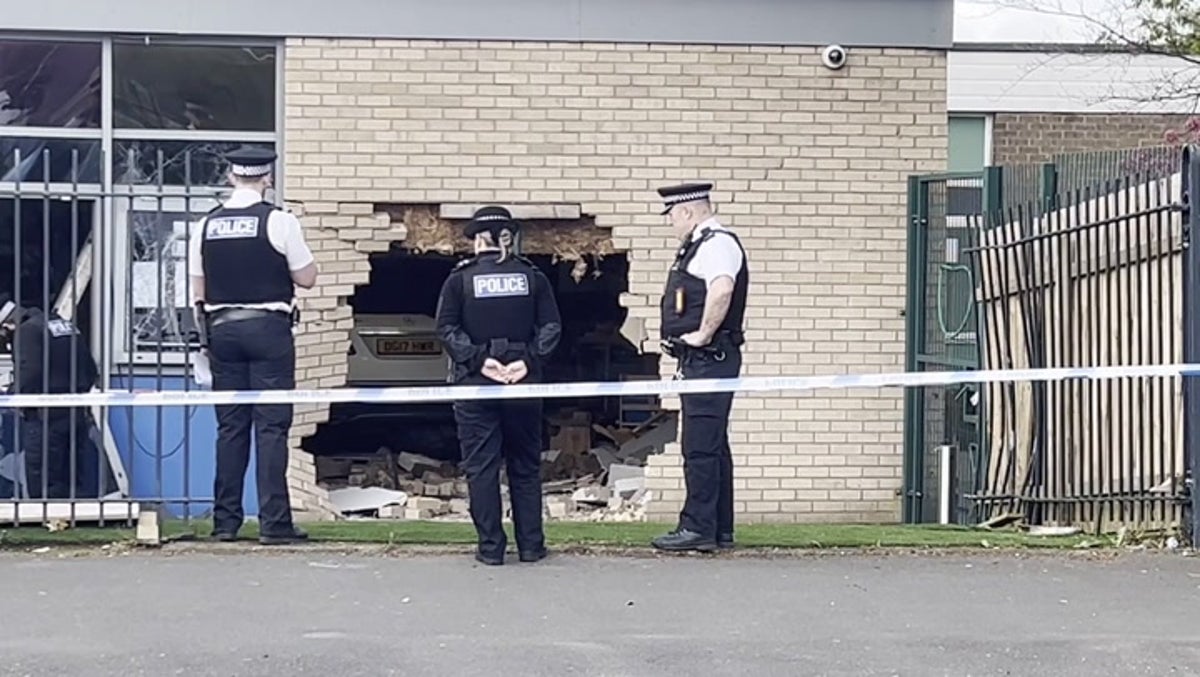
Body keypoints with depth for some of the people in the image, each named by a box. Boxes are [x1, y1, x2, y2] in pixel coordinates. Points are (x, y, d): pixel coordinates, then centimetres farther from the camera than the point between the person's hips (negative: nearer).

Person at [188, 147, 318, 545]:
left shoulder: (206, 225, 5)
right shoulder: (279, 221, -8)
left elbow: (198, 292, 10)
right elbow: (306, 278, -2)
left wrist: (208, 334, 18)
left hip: (221, 329, 4)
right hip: (268, 327, -4)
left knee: (230, 426, 9)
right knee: (271, 426, -2)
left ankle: (225, 521, 11)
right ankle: (274, 523, -4)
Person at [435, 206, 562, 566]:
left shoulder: (460, 278, -2)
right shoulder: (532, 276, 3)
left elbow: (447, 328, -9)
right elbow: (551, 326, -4)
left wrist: (477, 359, -11)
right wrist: (529, 360, -9)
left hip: (475, 383, -2)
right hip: (524, 382, 2)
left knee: (481, 466, 4)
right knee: (525, 466, 11)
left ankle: (490, 546, 2)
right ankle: (530, 544, 13)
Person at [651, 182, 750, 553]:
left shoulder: (716, 244, -13)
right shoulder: (698, 246, 19)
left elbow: (721, 291, -31)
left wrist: (702, 335, -23)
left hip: (709, 359, -11)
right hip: (700, 361, 11)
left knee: (701, 447, -9)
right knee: (712, 446, 12)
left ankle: (698, 527, -8)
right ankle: (720, 531, 17)